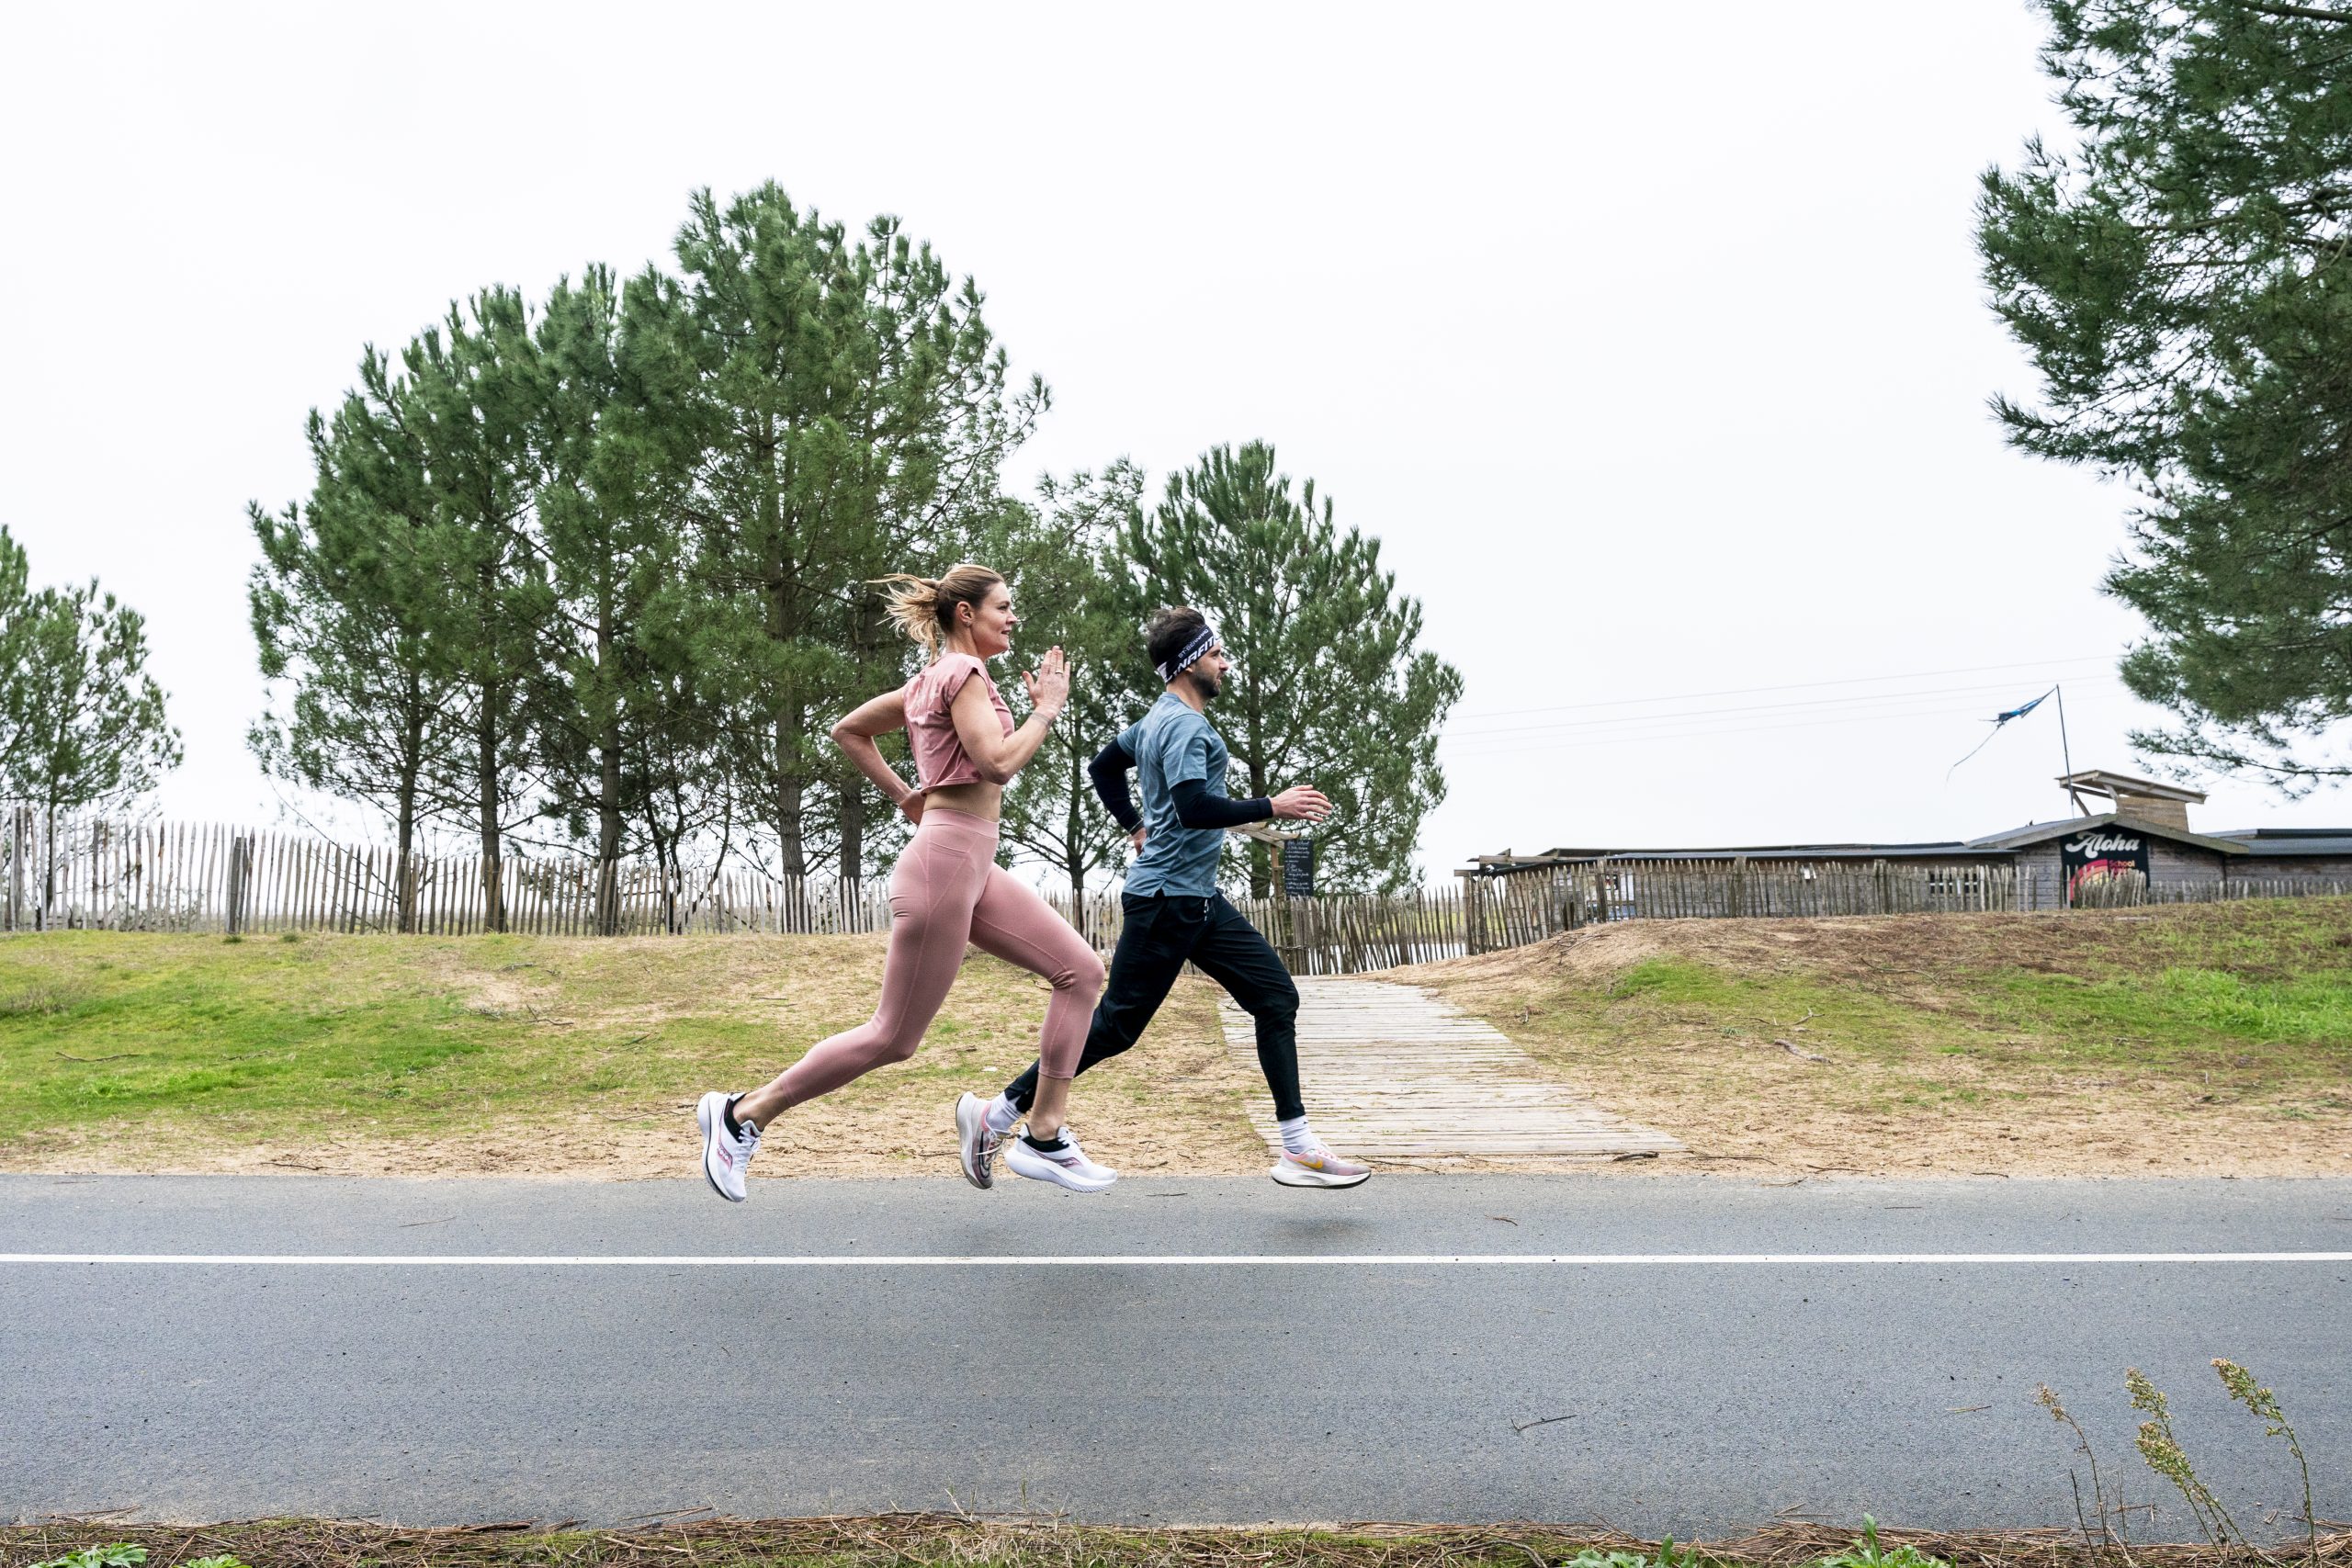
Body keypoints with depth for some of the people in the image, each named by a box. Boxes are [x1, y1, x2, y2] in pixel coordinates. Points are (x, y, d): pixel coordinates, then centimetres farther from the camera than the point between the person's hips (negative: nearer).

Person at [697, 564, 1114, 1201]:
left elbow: (848, 730, 24)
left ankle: (1043, 1137, 6)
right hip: (946, 861, -10)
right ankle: (741, 1114, 13)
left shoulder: (930, 679, 17)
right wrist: (1045, 709, -10)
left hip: (976, 866, 10)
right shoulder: (962, 672, -11)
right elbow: (998, 763, -24)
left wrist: (902, 795, 21)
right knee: (892, 1038, -1)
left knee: (1082, 970, 3)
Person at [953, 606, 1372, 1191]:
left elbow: (1102, 768, 27)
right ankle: (995, 1115, 9)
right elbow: (1194, 808, -29)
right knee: (1114, 1028, -4)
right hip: (1166, 901, -10)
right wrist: (1271, 807, -24)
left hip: (1198, 900, 11)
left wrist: (1137, 826, 27)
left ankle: (1298, 1147, 4)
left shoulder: (1159, 718, 16)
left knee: (1276, 997, 4)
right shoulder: (1185, 725, -15)